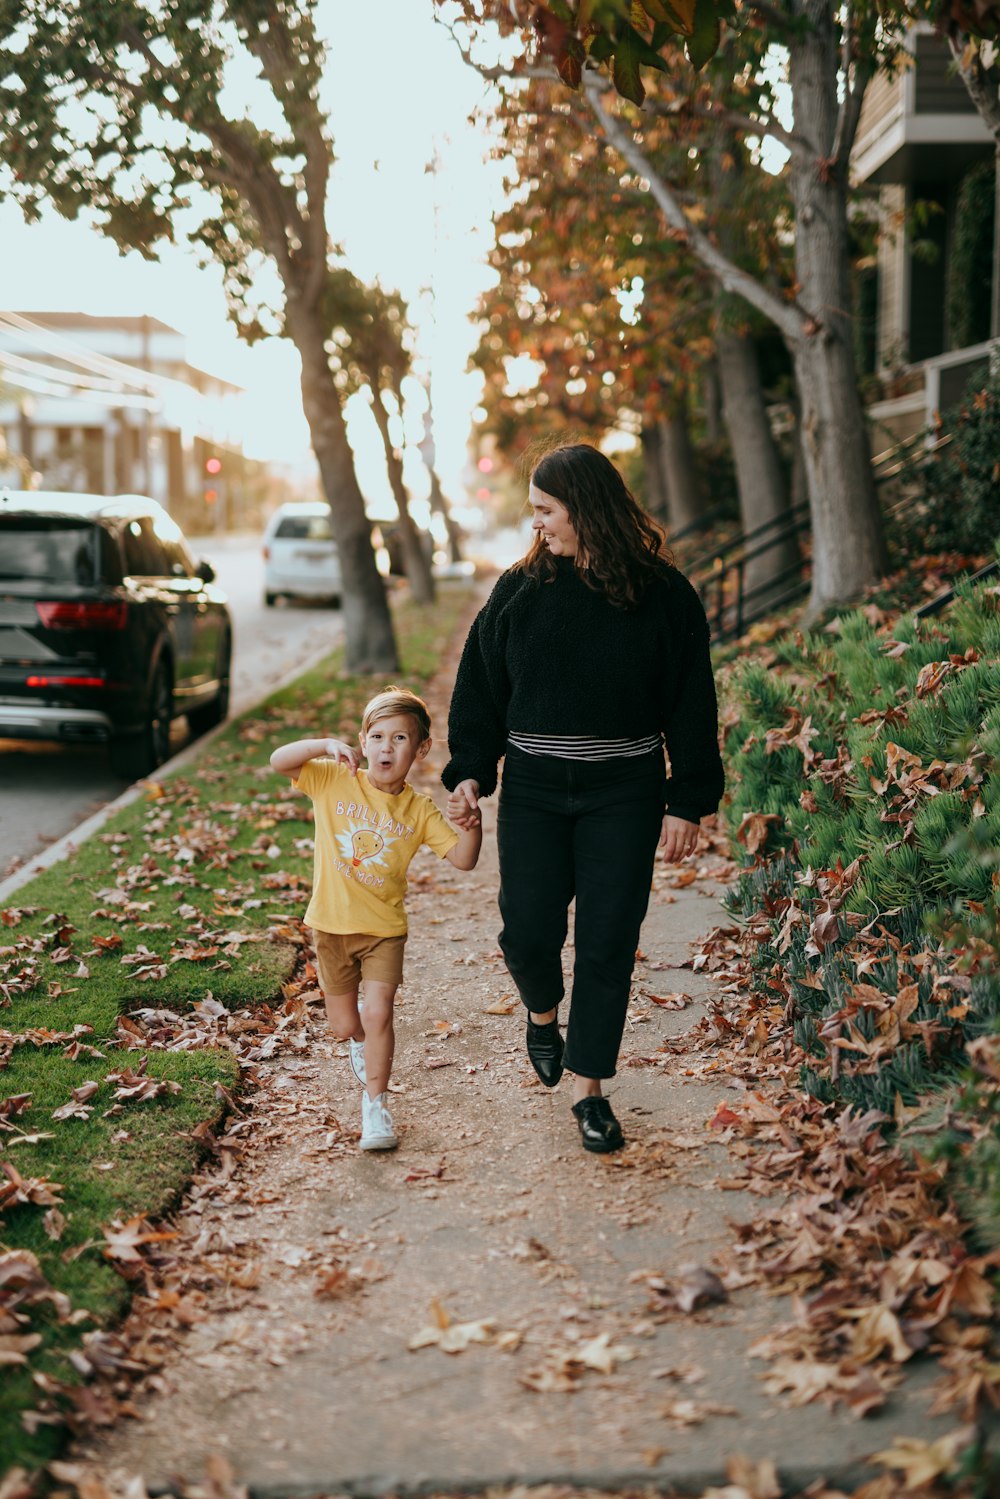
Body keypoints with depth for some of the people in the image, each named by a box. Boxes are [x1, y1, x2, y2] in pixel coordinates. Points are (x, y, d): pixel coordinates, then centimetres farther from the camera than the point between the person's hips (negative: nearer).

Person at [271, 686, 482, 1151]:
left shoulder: (418, 810, -4)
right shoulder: (332, 781, -7)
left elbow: (463, 859, -7)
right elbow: (279, 760, -18)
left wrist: (472, 823, -26)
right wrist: (327, 745, -32)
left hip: (384, 929, -1)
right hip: (332, 925, 1)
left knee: (378, 1013, -16)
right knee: (344, 1026, 13)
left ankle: (375, 1104, 0)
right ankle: (363, 1050, 49)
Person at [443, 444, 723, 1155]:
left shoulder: (664, 595, -3)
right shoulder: (521, 590, 3)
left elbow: (692, 704, 0)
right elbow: (481, 688, 8)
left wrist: (688, 802, -3)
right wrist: (470, 773, -2)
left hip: (624, 794, -1)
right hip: (533, 792, 2)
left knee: (609, 942, 1)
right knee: (529, 932, -1)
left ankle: (588, 1084, 16)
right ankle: (543, 1012, 34)